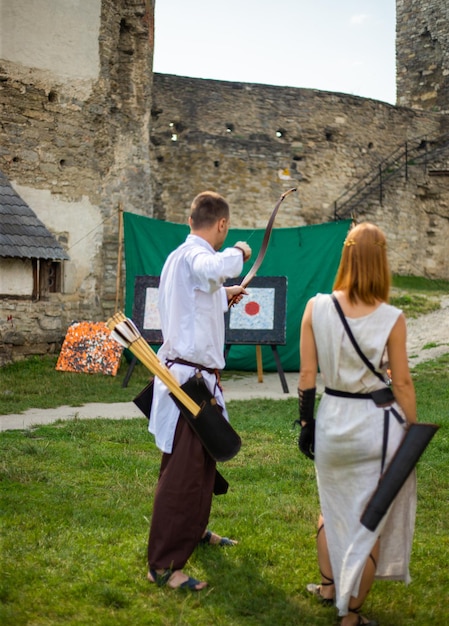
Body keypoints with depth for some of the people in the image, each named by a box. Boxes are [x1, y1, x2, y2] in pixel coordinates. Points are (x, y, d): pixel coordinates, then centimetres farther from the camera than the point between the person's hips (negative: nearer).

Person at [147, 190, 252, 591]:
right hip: (190, 378, -11)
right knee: (183, 471, -8)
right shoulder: (195, 253, -17)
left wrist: (223, 297, 43)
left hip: (190, 375, 11)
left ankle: (195, 529, 42)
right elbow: (213, 267, -42)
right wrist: (239, 252, -21)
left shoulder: (179, 256, 14)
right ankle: (163, 565, -2)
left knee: (203, 459, 24)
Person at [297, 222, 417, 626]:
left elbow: (307, 374, -4)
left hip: (332, 421, 3)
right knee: (372, 522, 12)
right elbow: (402, 384, -7)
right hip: (378, 425, -3)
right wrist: (413, 433, 4)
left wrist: (306, 423, 7)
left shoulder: (317, 308, -7)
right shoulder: (391, 318, -13)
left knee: (333, 508, 26)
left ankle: (329, 586, 43)